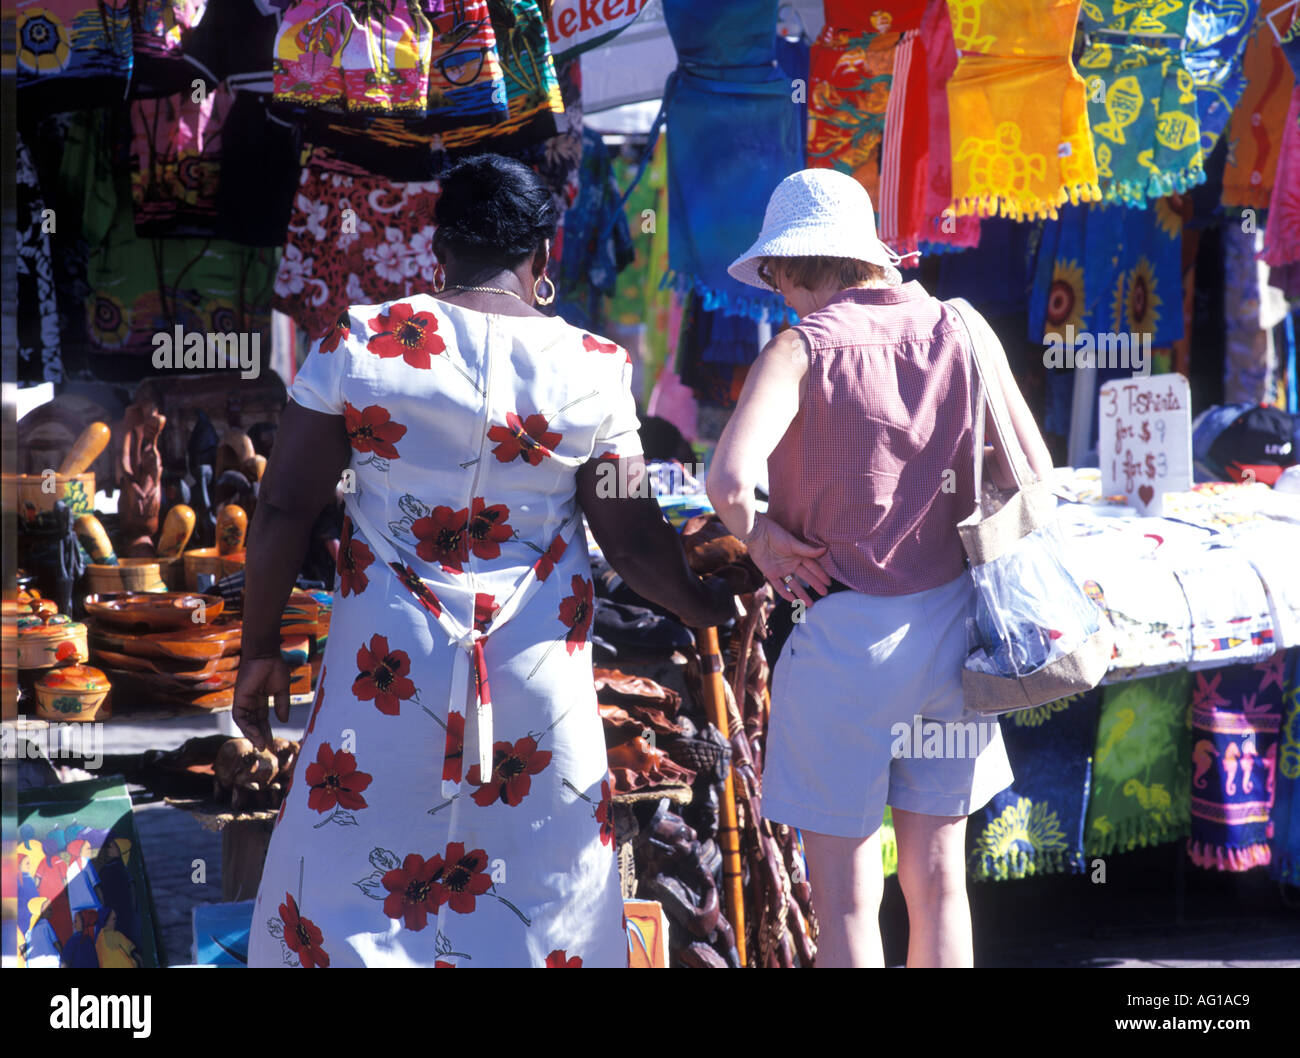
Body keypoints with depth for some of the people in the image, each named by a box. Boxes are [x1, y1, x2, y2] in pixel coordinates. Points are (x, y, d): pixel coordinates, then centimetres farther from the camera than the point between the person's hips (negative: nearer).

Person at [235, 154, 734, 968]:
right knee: (544, 898, 11)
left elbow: (284, 508, -3)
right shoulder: (593, 371, -3)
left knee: (335, 887, 9)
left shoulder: (359, 344, -3)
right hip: (539, 678, 1)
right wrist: (705, 604, 18)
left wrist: (261, 648, 7)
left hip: (389, 666, 0)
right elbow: (630, 539, -1)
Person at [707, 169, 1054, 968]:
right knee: (938, 883, 14)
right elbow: (1036, 475, 2)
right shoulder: (959, 332, 1)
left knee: (846, 897, 4)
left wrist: (758, 536, -7)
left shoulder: (804, 347, -11)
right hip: (951, 626, 5)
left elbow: (729, 479, -26)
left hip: (845, 633, -4)